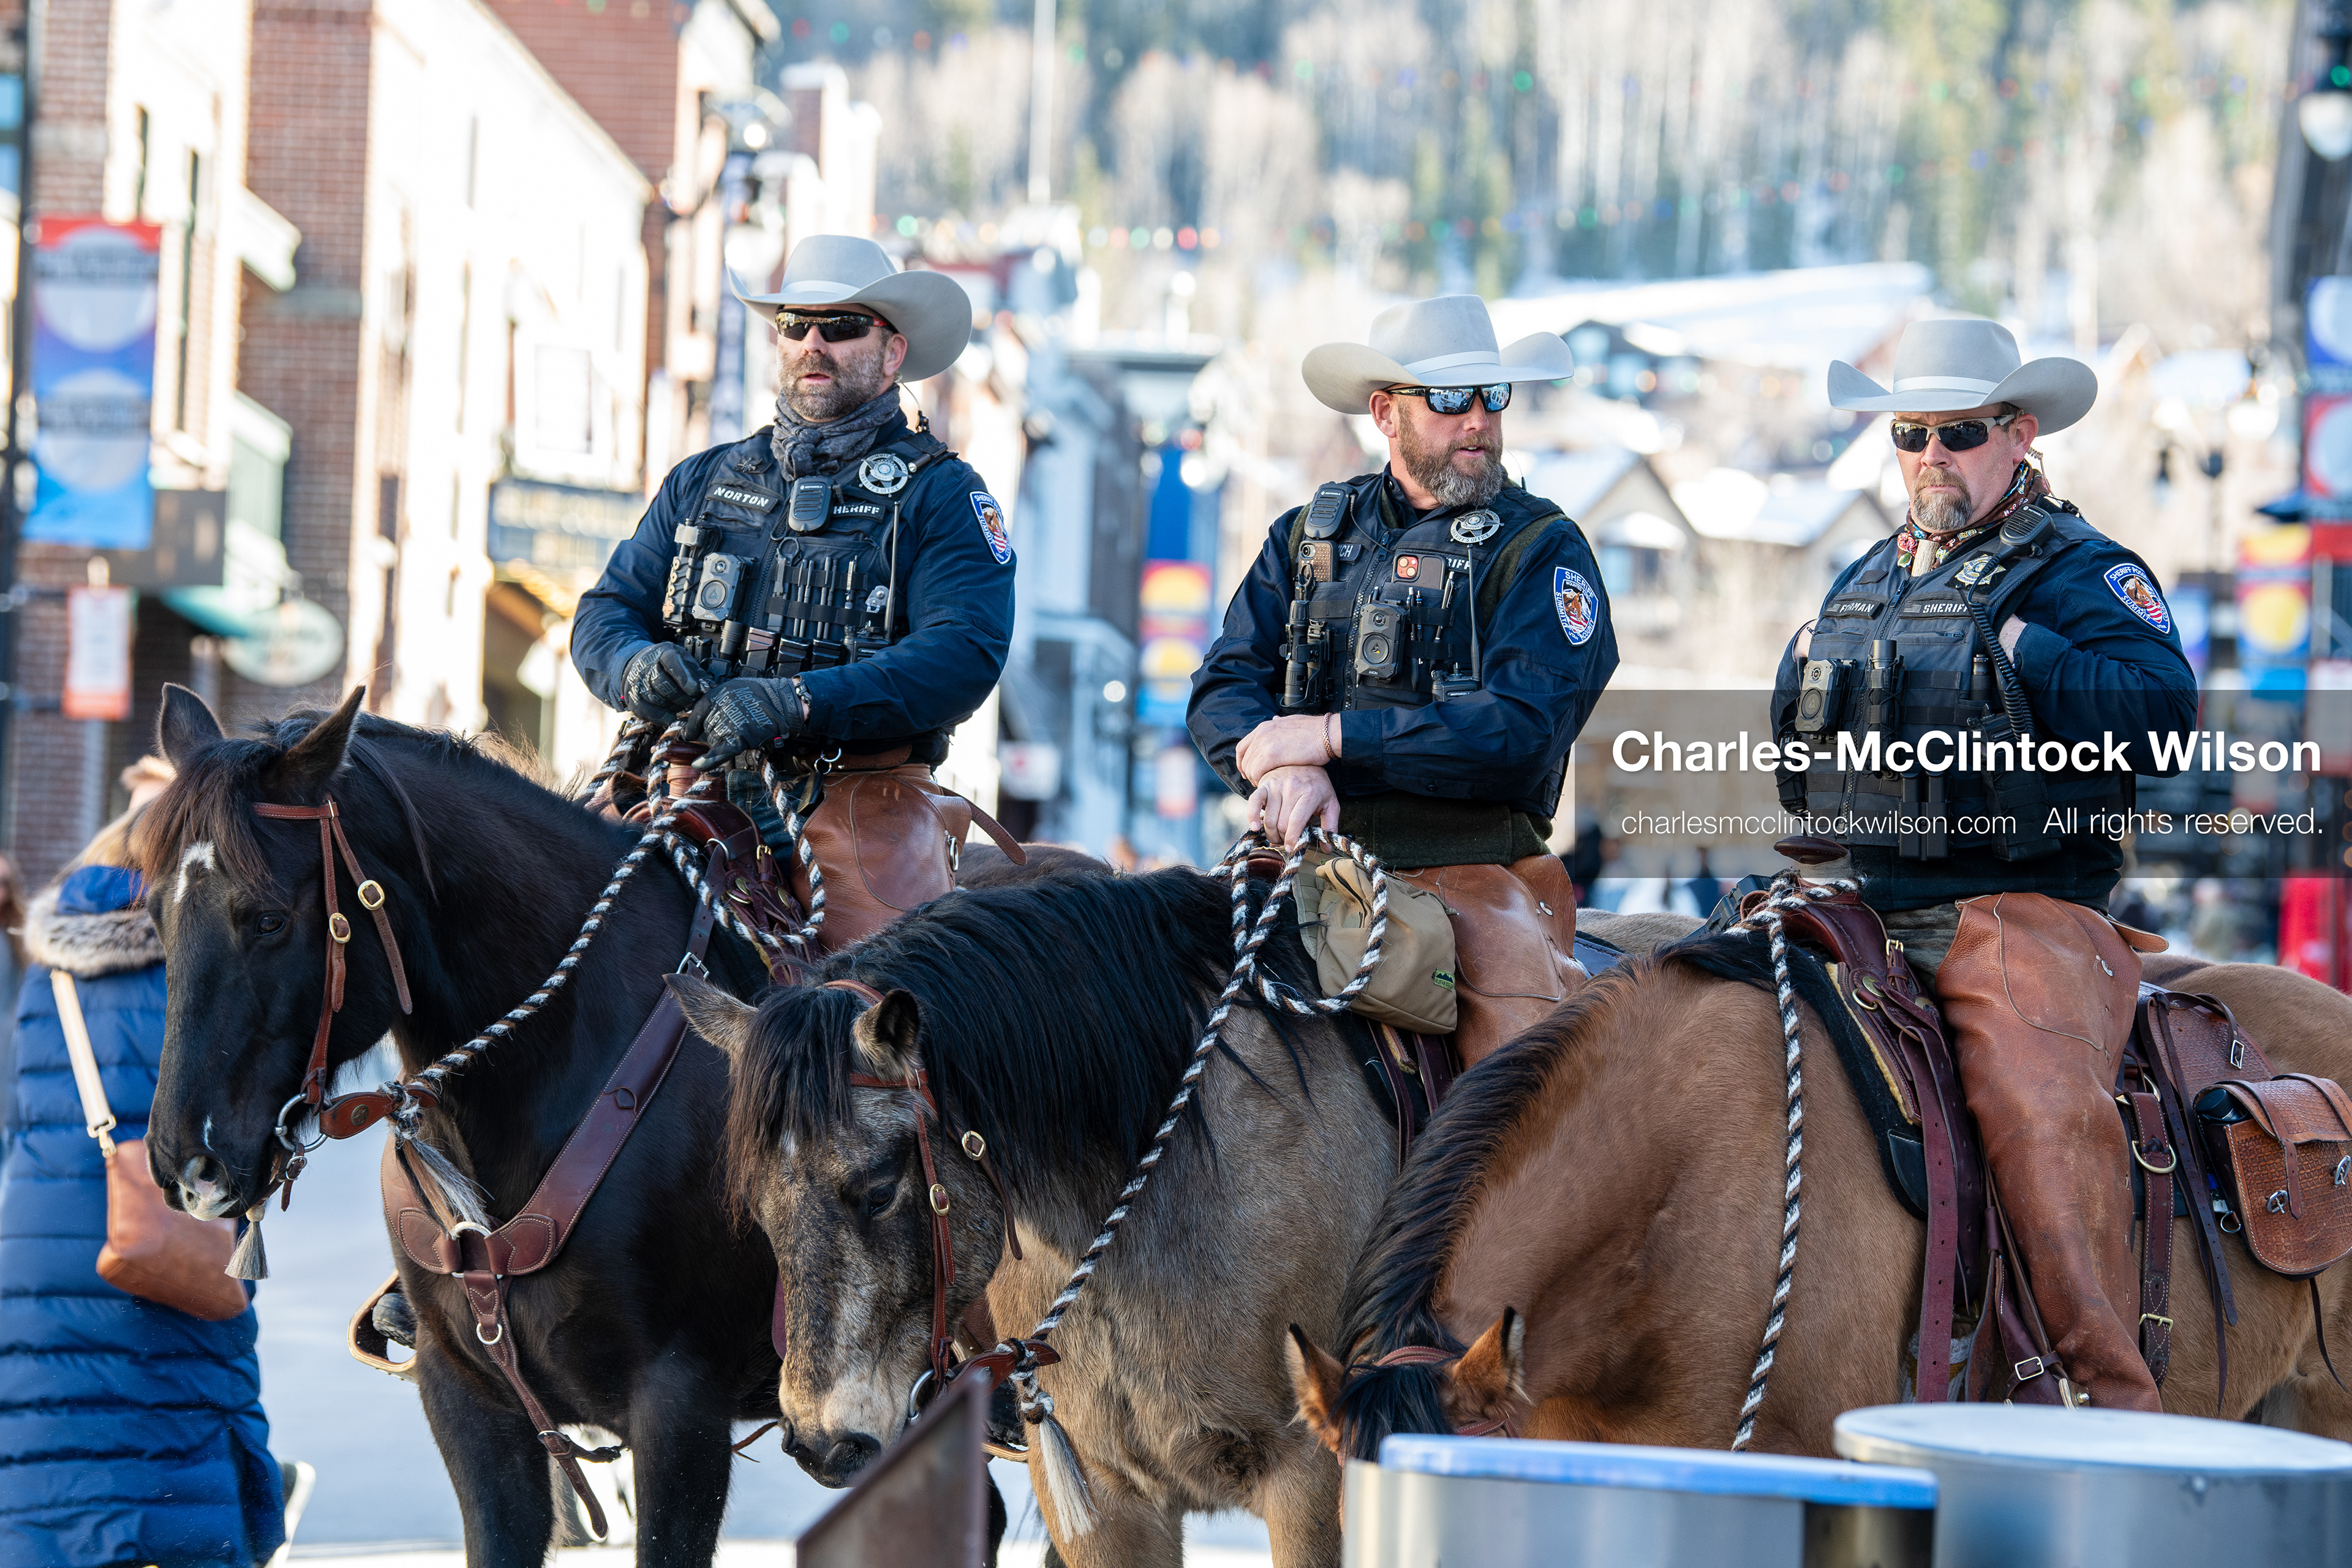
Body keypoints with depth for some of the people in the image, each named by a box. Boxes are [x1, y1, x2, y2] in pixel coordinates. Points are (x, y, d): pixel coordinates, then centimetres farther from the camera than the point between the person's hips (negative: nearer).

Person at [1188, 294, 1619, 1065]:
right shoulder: (1308, 536, 16)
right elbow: (1223, 686, 8)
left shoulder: (1543, 550, 3)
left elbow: (1525, 731, -10)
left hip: (1471, 869, -3)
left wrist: (1334, 736, -12)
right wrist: (1282, 765, -16)